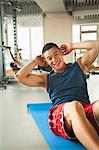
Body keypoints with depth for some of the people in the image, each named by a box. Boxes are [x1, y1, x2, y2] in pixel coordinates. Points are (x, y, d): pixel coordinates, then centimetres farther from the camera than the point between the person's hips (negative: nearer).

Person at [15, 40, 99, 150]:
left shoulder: (78, 66, 27)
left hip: (87, 111, 1)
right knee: (74, 106, -40)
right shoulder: (46, 79, 26)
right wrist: (36, 61, 27)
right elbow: (19, 77, 16)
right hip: (59, 114, -1)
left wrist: (72, 46, 26)